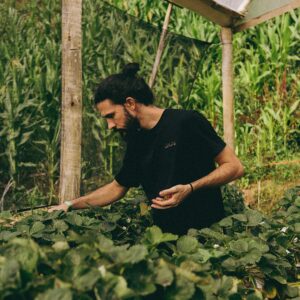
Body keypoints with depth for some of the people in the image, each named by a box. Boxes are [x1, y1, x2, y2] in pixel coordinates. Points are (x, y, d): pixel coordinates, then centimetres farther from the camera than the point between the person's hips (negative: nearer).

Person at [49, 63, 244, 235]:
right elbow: (117, 188, 26)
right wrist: (70, 205, 18)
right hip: (166, 235, 6)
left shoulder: (187, 122, -9)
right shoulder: (136, 143, 12)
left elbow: (235, 167, -8)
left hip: (206, 229, -6)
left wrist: (189, 188, -20)